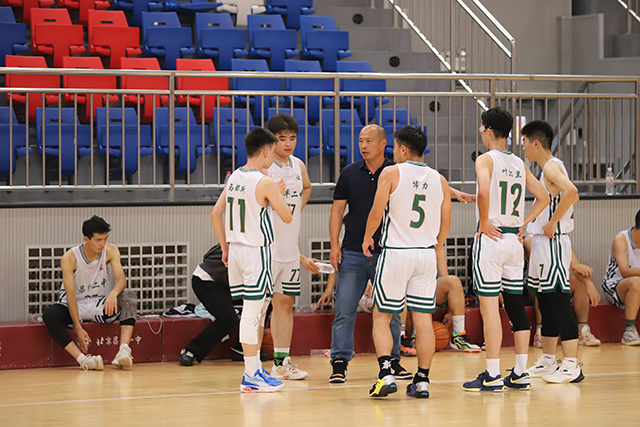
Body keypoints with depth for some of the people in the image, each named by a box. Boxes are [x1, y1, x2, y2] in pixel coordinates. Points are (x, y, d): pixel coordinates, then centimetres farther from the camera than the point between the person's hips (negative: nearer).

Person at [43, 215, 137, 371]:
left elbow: (121, 279, -16)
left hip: (101, 305, 2)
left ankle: (124, 351, -42)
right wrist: (78, 328, -28)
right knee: (49, 314, -34)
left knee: (129, 297, -27)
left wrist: (113, 293, -41)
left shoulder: (110, 251, -6)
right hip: (75, 306, -2)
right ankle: (83, 359, -45)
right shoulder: (70, 258, -16)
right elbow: (70, 294, -19)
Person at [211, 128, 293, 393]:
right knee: (251, 312, -4)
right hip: (256, 251, -8)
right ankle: (252, 375, -1)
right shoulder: (265, 183, -15)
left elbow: (216, 214, 11)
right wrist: (279, 194, 8)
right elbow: (286, 217, -9)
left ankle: (254, 368, 21)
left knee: (258, 307, 16)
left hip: (236, 250, 8)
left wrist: (225, 247, 18)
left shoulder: (234, 178, 7)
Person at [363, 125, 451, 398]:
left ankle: (386, 373, -11)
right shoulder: (439, 180, 6)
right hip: (426, 254, 4)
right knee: (423, 318, 6)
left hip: (395, 252, -4)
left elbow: (377, 212, -11)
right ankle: (422, 380, 6)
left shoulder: (392, 173, -7)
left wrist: (367, 238, 7)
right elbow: (446, 222, 9)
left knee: (382, 316, 5)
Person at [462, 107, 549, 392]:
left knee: (489, 307, -5)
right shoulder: (519, 164, 12)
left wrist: (484, 222, -14)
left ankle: (493, 376, -7)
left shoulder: (486, 159, -8)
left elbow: (484, 191, -27)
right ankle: (520, 374, 12)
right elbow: (543, 197, 18)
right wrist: (523, 223, 15)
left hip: (491, 238, -7)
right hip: (514, 240, 7)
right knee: (515, 305, 11)